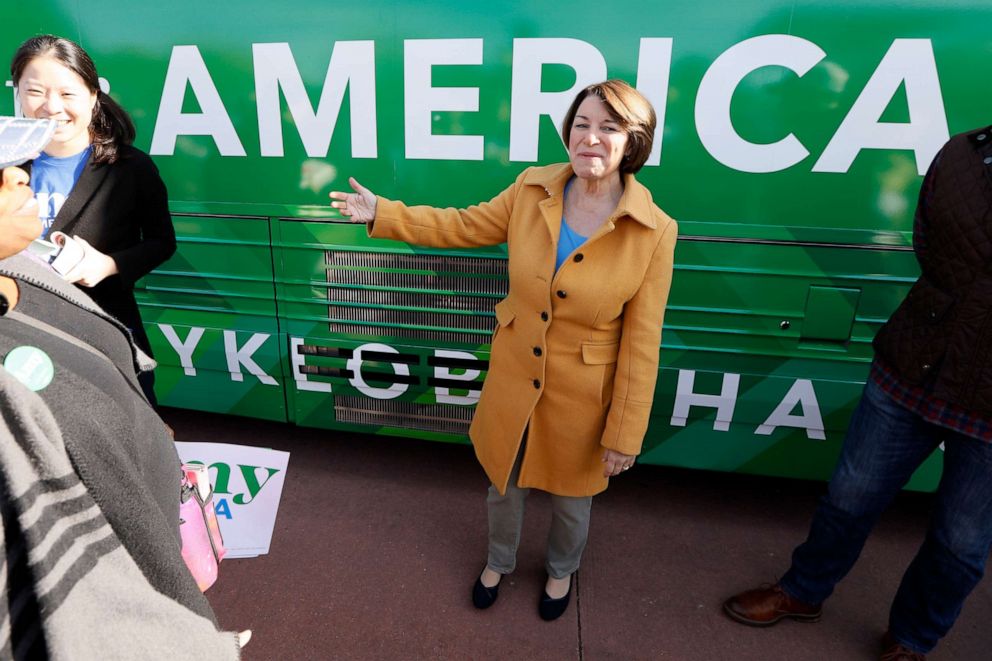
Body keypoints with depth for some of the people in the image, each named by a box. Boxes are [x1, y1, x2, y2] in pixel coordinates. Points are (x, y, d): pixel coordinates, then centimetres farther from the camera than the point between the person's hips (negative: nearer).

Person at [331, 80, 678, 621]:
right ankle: (499, 561, 58)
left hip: (582, 395, -2)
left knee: (570, 497, 23)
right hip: (513, 376, 3)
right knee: (503, 484, 25)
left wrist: (625, 434, -10)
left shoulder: (654, 231, -19)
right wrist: (383, 214, 0)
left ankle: (561, 571, 58)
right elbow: (464, 226, 4)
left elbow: (641, 343, -15)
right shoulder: (532, 189, -10)